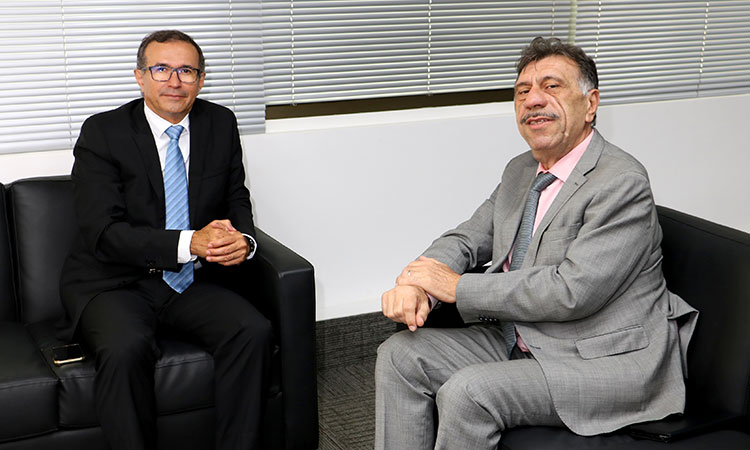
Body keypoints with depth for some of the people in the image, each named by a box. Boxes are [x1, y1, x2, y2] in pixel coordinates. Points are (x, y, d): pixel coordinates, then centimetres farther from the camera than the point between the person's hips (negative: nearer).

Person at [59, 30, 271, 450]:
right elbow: (104, 232, -16)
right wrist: (189, 243, -29)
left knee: (254, 331, -23)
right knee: (126, 349, -33)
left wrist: (243, 240, -14)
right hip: (113, 283, -3)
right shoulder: (102, 132, -8)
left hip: (193, 282, 4)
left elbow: (236, 201, 12)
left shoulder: (221, 124, 5)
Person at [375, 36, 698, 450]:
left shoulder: (621, 183, -18)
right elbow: (468, 239, 13)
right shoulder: (520, 171, 11)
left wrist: (459, 287, -18)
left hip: (606, 361, -8)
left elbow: (572, 291, -25)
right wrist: (415, 285, -12)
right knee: (400, 356, -5)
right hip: (519, 342, 9)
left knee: (468, 392, -27)